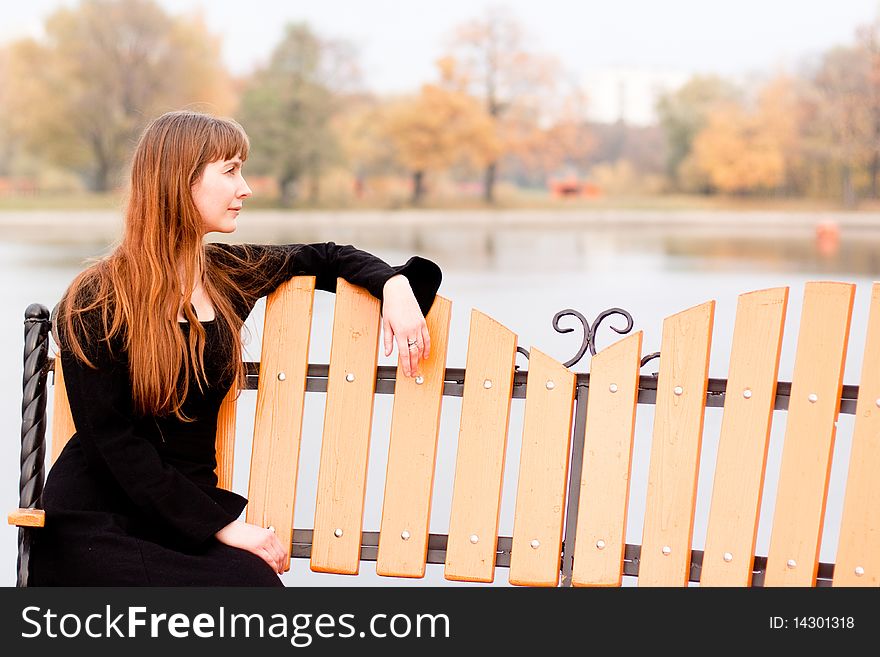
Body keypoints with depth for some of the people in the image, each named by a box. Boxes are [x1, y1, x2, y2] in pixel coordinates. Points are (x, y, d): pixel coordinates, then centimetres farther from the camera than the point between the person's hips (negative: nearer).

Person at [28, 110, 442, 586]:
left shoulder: (228, 275, 7)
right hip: (96, 526, -5)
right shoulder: (97, 302, -8)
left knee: (260, 579, -28)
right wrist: (223, 524, -19)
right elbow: (112, 439, -13)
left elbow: (325, 258, 25)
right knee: (249, 580, -30)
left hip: (193, 508, 5)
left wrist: (394, 284, 4)